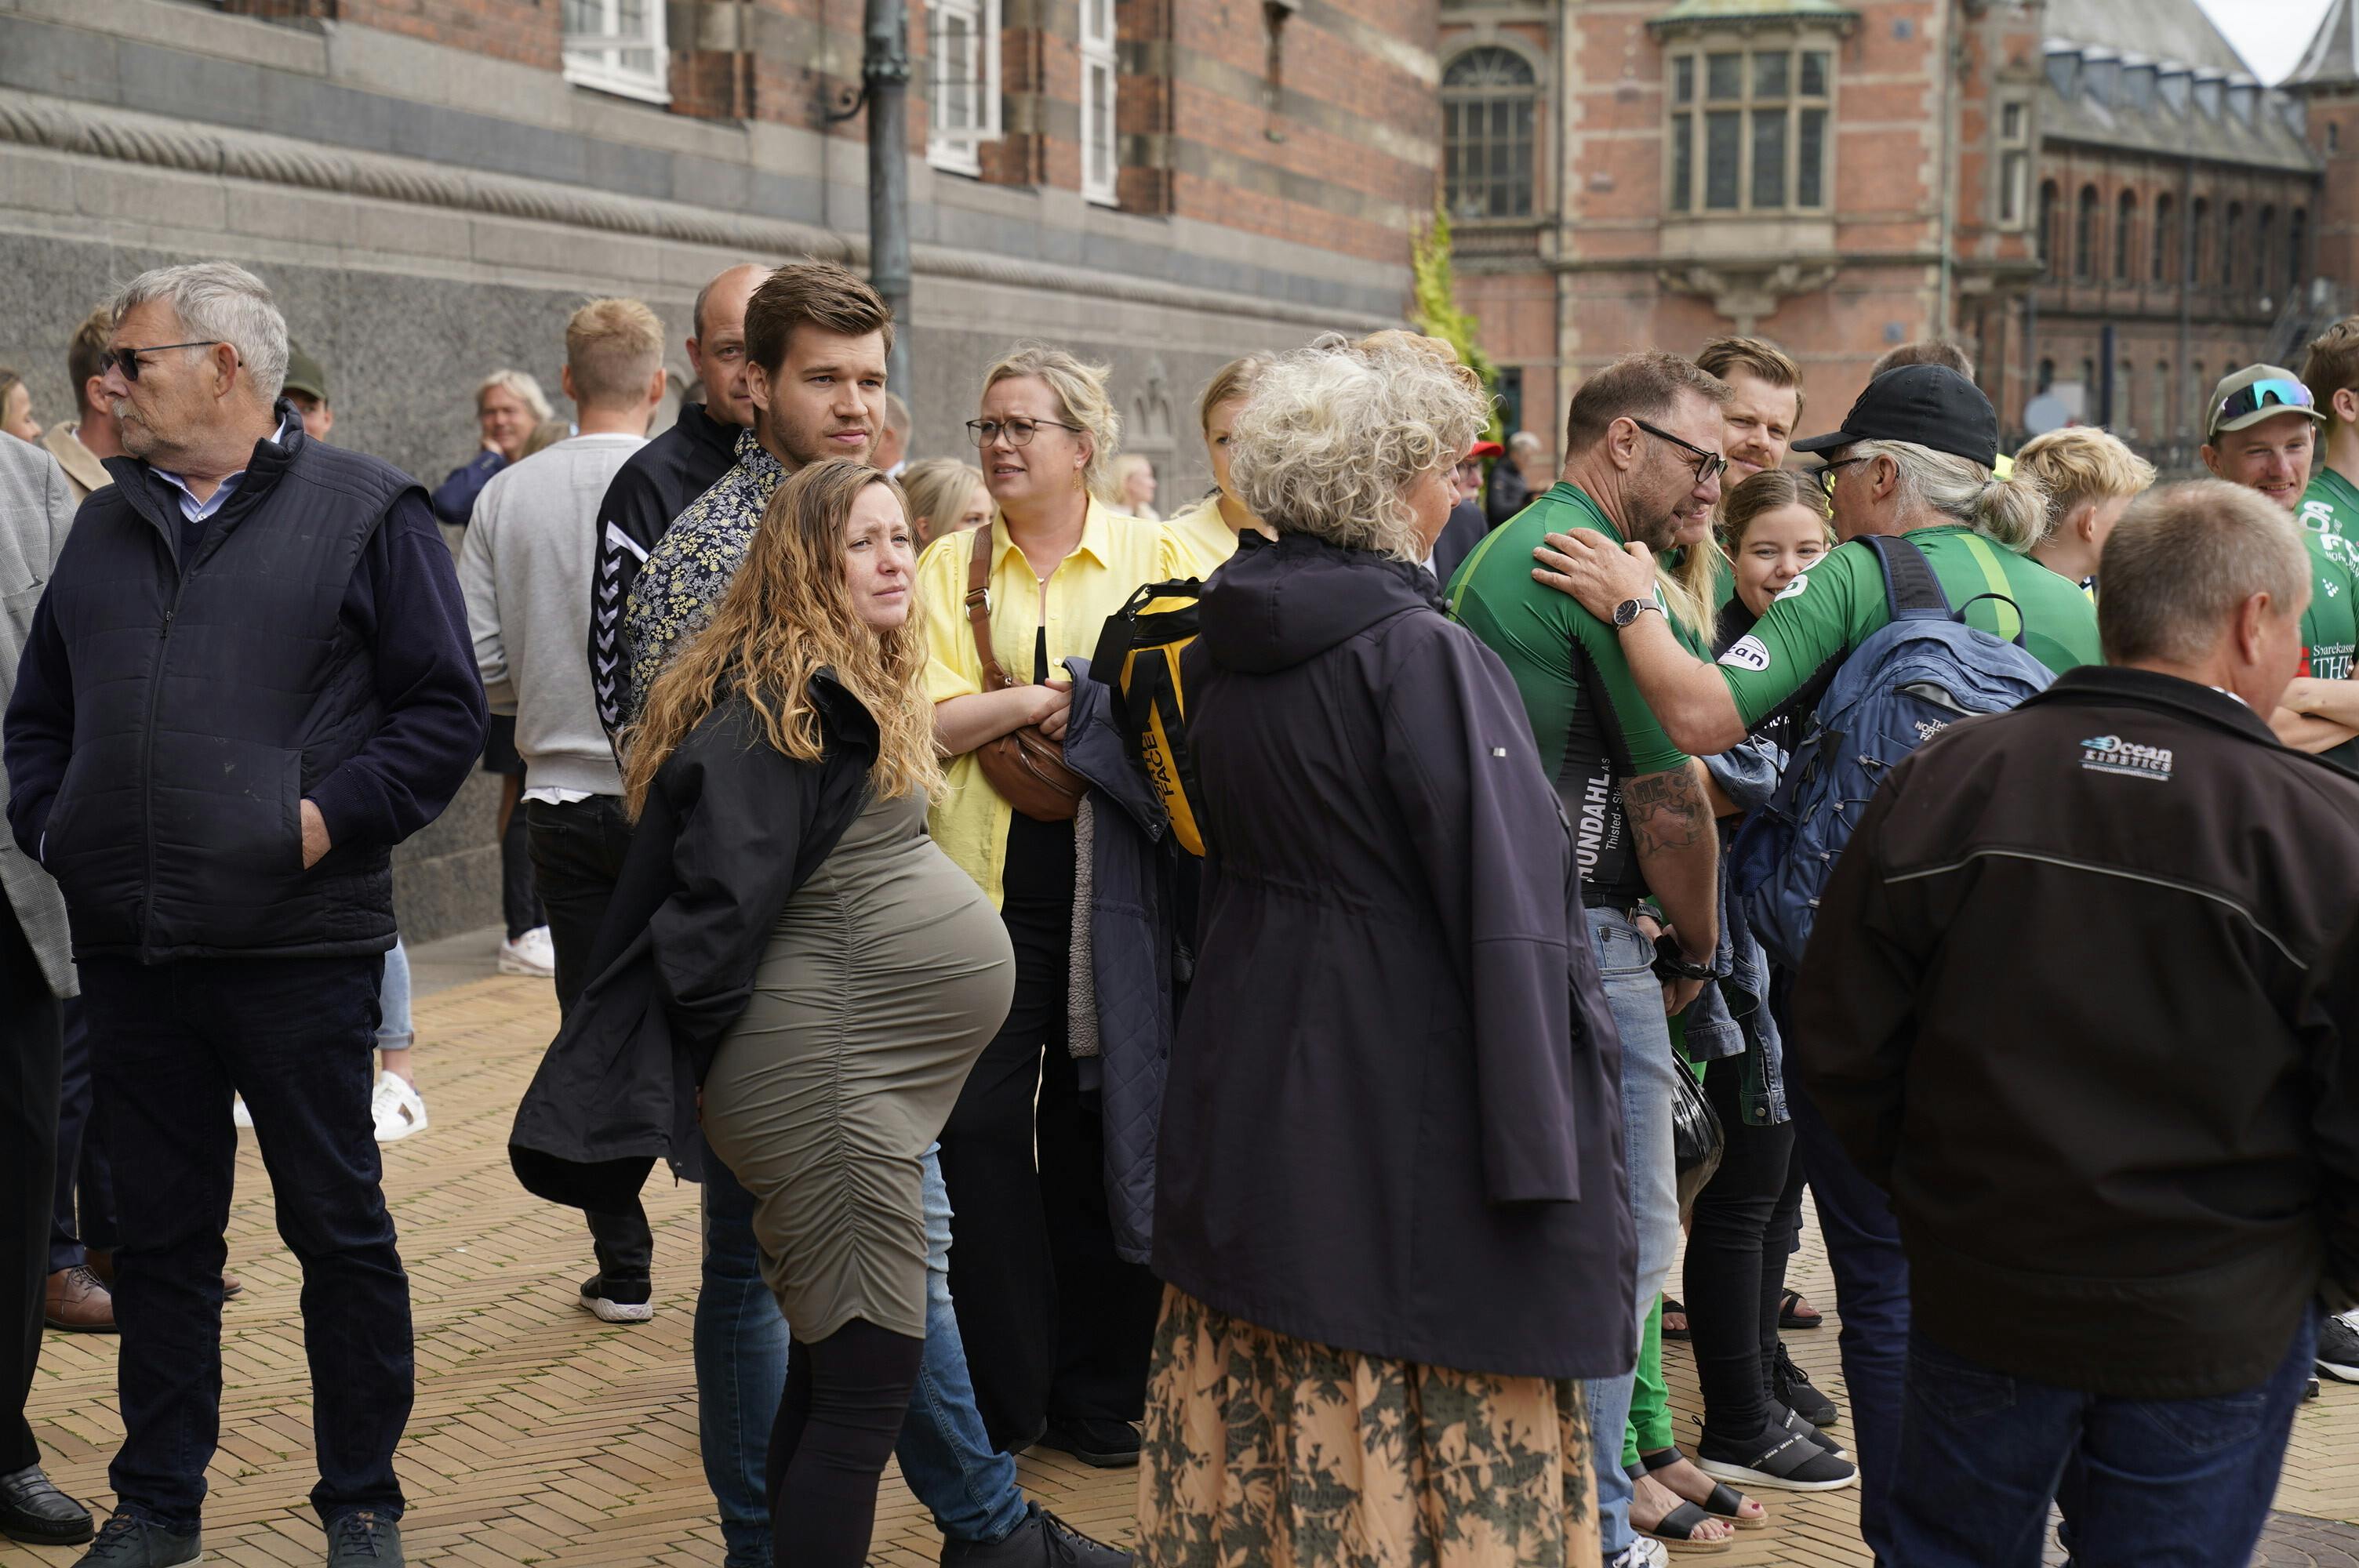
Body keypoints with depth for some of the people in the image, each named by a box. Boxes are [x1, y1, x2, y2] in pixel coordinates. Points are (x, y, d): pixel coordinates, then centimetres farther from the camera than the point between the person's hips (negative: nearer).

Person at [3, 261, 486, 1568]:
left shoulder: (363, 511, -1)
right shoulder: (106, 525, 15)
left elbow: (446, 709, -5)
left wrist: (334, 814, -14)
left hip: (298, 945, -5)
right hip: (129, 949, 5)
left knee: (339, 1228, 5)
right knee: (159, 1234, 13)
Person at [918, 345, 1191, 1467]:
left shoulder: (1156, 557, 7)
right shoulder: (949, 566, 9)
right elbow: (927, 721, -2)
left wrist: (1044, 704, -14)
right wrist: (1049, 700, -13)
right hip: (987, 886, 1)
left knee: (1103, 1131, 6)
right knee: (981, 1129, -1)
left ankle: (1099, 1395, 20)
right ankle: (1003, 1399, 13)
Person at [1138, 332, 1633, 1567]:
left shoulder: (1221, 641, 6)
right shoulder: (1421, 655, -17)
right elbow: (1509, 914, -19)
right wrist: (1544, 1143, -17)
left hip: (1246, 1092, 8)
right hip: (1410, 1090, -7)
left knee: (1268, 1430, 17)